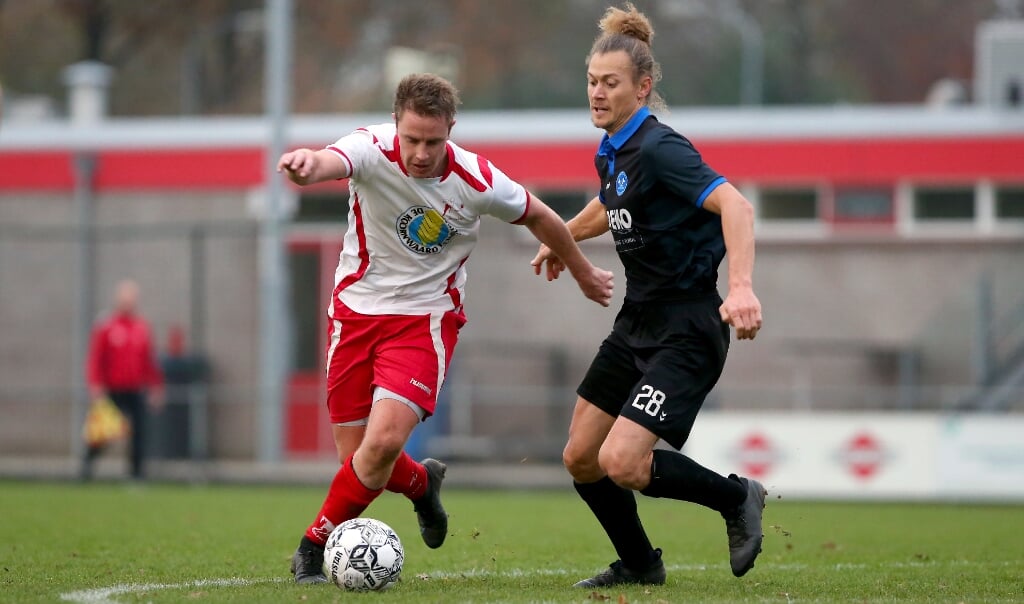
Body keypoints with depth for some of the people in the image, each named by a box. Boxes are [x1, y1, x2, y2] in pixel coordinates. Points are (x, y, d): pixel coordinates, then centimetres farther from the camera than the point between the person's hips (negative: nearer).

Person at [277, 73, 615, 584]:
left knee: (384, 442, -21)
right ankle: (421, 484, 41)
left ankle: (314, 546, -2)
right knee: (355, 456, 6)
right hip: (356, 309, 1)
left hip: (426, 316, -1)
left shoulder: (477, 182, -16)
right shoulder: (372, 149, -20)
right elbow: (333, 162, -45)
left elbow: (538, 217, 5)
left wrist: (584, 274, 19)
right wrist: (309, 164, -71)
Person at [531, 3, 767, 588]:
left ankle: (737, 497, 5)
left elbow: (733, 204, -32)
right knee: (581, 458, 10)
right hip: (637, 323, 9)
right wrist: (564, 238, 46)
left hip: (686, 330, -9)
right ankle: (639, 564, 32)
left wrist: (742, 287, -46)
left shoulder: (658, 149, -20)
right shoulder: (612, 151, 7)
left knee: (622, 463, -19)